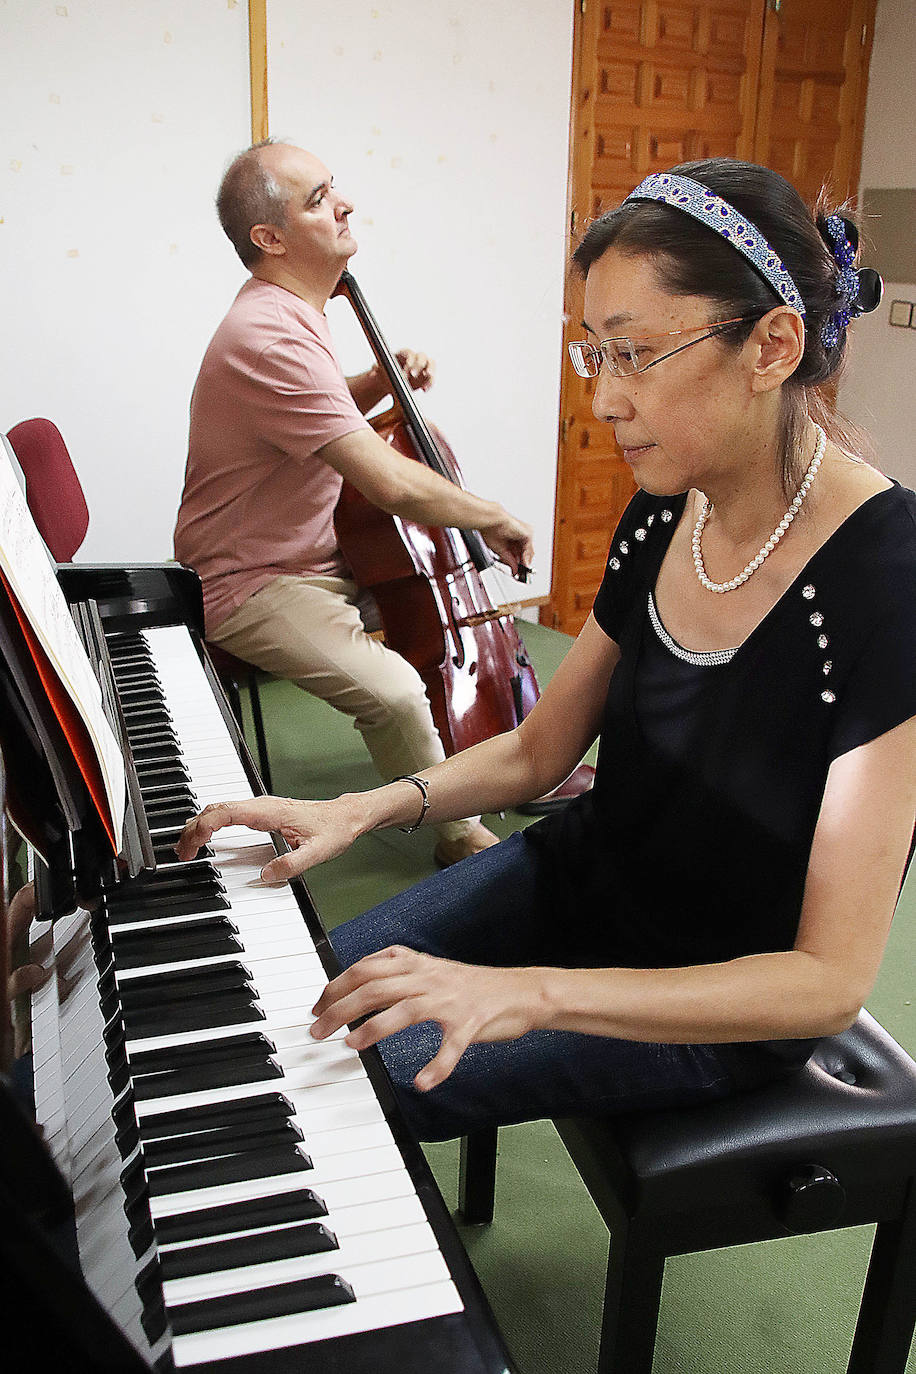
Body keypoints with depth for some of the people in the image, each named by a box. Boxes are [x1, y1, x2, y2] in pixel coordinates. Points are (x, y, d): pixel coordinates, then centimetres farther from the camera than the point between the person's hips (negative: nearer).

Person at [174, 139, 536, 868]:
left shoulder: (289, 315, 8)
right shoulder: (268, 338, -27)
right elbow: (392, 484, -32)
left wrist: (378, 383, 4)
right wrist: (496, 518, -17)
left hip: (317, 558, 11)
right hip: (252, 588, -11)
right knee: (393, 690, -29)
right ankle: (461, 834, -3)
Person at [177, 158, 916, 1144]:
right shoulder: (665, 512, -7)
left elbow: (831, 980, -29)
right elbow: (537, 750, 4)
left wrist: (531, 990, -37)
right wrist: (362, 809, -12)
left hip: (726, 1003, -6)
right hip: (588, 869, 6)